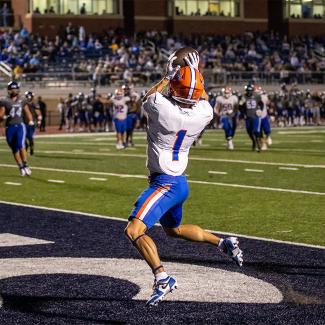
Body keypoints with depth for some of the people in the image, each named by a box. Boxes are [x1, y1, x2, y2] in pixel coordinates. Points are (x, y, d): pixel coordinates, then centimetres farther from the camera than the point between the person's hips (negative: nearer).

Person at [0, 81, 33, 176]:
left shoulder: (22, 100, 9)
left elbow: (27, 112, 18)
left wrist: (30, 120, 1)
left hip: (20, 126, 0)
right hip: (10, 127, 0)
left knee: (20, 145, -20)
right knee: (14, 149, 5)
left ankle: (25, 165, -9)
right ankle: (21, 167, 17)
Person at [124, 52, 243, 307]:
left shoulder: (163, 108, -23)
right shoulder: (204, 113, -7)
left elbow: (147, 98, 3)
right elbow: (204, 99, 21)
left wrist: (168, 76, 14)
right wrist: (196, 72, 28)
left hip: (164, 184, -8)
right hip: (181, 183, 8)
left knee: (134, 230, -17)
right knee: (173, 229, 31)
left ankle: (162, 278, -28)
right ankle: (224, 243, 27)